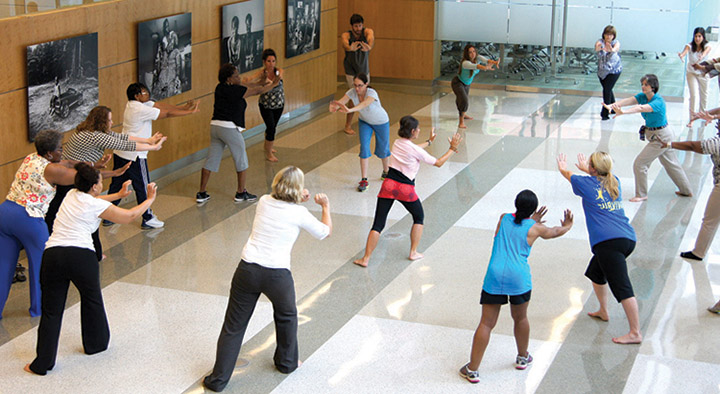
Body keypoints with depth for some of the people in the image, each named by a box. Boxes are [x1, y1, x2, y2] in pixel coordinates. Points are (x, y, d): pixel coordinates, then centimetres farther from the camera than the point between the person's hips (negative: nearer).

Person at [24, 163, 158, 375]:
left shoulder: (72, 195, 17)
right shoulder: (97, 206, 0)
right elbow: (130, 216, 9)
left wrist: (119, 195, 45)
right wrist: (150, 199, 22)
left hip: (52, 254, 4)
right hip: (81, 255, -4)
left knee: (51, 311, 8)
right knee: (92, 301, 22)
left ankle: (42, 363, 7)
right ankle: (96, 343, 38)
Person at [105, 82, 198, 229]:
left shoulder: (136, 104, 8)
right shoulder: (140, 109, -20)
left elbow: (162, 105, 2)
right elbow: (168, 113, -17)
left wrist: (184, 107, -6)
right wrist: (190, 112, -9)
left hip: (120, 153, 10)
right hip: (135, 155, -10)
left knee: (117, 184, 15)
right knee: (143, 187, 3)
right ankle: (147, 219, 12)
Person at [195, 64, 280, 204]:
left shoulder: (220, 88, 10)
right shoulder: (234, 91, -13)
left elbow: (245, 84, 19)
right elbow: (257, 91, -4)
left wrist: (264, 83, 19)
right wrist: (273, 84, 10)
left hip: (215, 126, 8)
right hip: (229, 128, -8)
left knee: (211, 161, 10)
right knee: (241, 160, 9)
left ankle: (201, 193, 12)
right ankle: (241, 193, 16)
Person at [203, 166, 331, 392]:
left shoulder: (264, 202, 6)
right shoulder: (299, 213, -4)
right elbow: (326, 231, 11)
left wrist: (298, 201, 23)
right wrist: (326, 207, 26)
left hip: (247, 269, 3)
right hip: (277, 274, -2)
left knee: (234, 326, 10)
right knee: (287, 316, 28)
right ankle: (287, 362, 43)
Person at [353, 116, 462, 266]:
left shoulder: (397, 143, 8)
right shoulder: (415, 150, -11)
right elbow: (438, 163, -4)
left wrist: (429, 141, 39)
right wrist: (452, 149, 4)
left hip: (389, 185, 4)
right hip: (406, 189, -4)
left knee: (378, 224, 2)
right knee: (419, 218, 23)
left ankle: (366, 258, -2)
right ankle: (413, 252, 22)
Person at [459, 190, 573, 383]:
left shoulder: (503, 219, 13)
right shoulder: (534, 228, 8)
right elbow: (555, 232, 30)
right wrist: (567, 226, 51)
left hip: (495, 276, 1)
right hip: (519, 279, -1)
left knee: (486, 324, 0)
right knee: (520, 319, 22)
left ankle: (472, 370, -1)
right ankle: (522, 358, 41)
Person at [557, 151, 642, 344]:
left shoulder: (586, 183, 2)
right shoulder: (614, 181, 17)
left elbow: (568, 174, 25)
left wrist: (562, 167, 48)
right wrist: (586, 169, 61)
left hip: (608, 242, -8)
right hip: (628, 239, 8)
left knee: (622, 287, -11)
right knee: (595, 272, 28)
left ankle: (635, 333, -14)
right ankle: (603, 312, 41)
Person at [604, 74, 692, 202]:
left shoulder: (658, 102, -26)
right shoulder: (642, 96, -2)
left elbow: (642, 108, -44)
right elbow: (628, 100, -18)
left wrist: (623, 112, -59)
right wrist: (612, 105, -37)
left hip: (661, 137, -9)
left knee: (639, 163, -7)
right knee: (671, 163, 21)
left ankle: (641, 195, 8)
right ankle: (686, 191, 36)